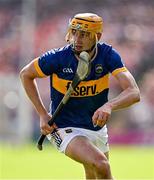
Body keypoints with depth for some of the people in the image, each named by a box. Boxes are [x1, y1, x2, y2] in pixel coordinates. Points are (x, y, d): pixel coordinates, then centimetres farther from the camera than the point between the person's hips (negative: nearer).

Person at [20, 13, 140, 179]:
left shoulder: (107, 55, -16)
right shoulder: (58, 58, -21)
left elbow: (134, 92, -26)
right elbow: (26, 74, -3)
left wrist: (109, 106, -47)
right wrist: (43, 114, -9)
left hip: (97, 127, 4)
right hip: (65, 128, -4)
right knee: (101, 165, -29)